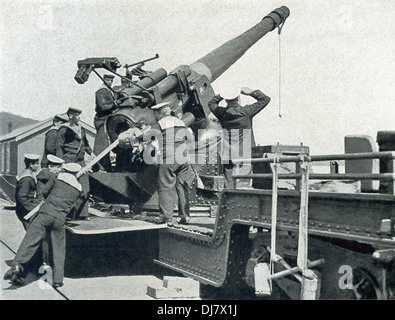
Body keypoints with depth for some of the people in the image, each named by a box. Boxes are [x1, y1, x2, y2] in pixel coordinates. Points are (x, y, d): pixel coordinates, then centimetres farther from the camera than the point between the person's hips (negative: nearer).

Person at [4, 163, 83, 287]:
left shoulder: (57, 179, 10)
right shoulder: (79, 188, 16)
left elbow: (45, 191, 18)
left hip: (46, 213, -2)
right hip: (60, 218, 2)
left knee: (30, 240, -6)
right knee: (59, 249, 11)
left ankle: (17, 265, -25)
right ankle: (58, 279, 11)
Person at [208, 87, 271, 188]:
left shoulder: (222, 113, 0)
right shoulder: (246, 111, -8)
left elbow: (211, 103, 22)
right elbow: (265, 99, 1)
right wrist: (251, 92, 7)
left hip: (227, 156, 3)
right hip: (245, 156, -3)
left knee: (229, 183, 7)